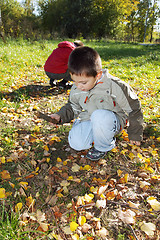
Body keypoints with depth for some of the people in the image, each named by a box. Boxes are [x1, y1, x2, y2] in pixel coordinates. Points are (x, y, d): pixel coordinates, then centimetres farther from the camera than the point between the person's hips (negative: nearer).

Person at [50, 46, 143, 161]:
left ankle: (103, 147, -9)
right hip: (88, 120, 5)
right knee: (75, 143, -19)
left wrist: (135, 134, -2)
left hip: (112, 121, -4)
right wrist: (60, 115, -8)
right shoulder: (76, 88, -6)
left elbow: (133, 109, -11)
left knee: (99, 116, -38)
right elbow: (73, 106, 13)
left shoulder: (114, 86, -23)